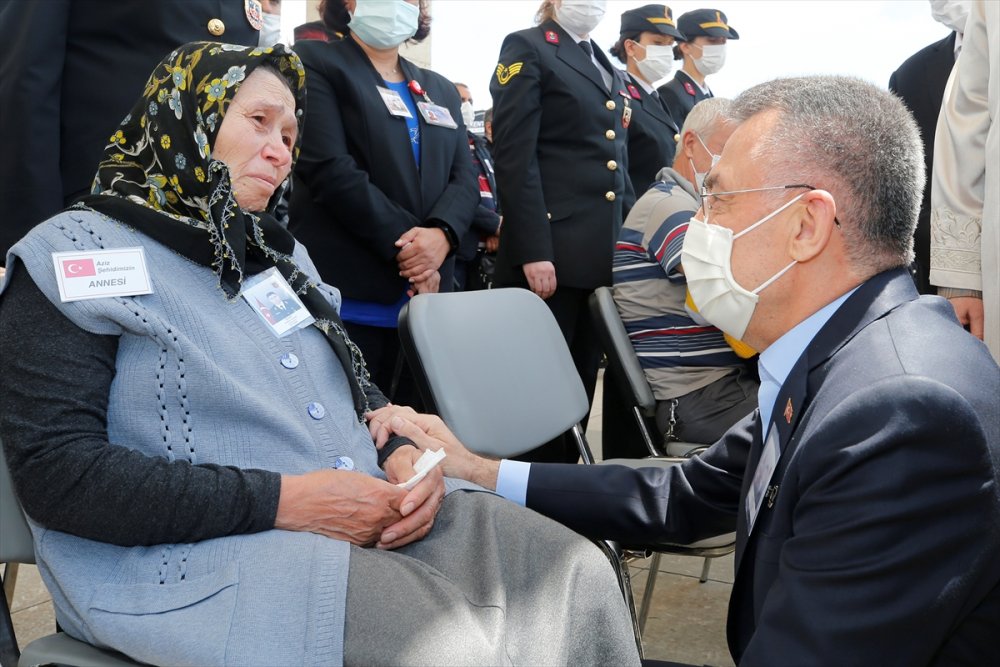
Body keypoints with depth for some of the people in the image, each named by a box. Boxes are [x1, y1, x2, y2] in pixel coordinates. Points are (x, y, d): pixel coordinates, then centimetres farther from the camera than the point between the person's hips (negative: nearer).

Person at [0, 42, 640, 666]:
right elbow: (56, 473, -14)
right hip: (199, 556, -7)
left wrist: (403, 452, -2)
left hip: (373, 515, 7)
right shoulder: (72, 255, -3)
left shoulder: (277, 253, 19)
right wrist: (283, 500, -19)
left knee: (580, 575, -11)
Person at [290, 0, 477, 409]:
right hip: (349, 294, -5)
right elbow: (330, 168, -9)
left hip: (426, 295, 6)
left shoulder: (441, 90, 22)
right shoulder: (316, 63, 3)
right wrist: (404, 243, -13)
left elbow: (464, 178, 10)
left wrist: (442, 233, -12)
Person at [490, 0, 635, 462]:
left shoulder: (610, 70, 22)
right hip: (549, 257, -7)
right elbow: (514, 156, -11)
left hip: (605, 257, 7)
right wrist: (533, 251, -19)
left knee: (580, 388, 11)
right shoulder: (527, 49, -2)